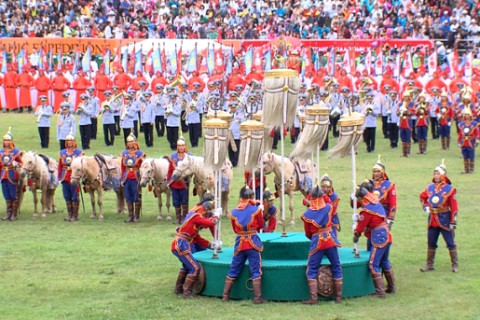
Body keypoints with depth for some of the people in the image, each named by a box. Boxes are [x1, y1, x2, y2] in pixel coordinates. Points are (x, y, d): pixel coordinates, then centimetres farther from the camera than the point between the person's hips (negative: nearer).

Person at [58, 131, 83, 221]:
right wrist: (59, 176, 5)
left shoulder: (79, 152, -1)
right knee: (67, 197, 9)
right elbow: (60, 165, 11)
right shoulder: (62, 153, 9)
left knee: (74, 197, -1)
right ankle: (69, 214, 18)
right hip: (65, 178, 4)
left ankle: (75, 215, 7)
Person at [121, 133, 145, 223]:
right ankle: (130, 216, 12)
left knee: (137, 197, 0)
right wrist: (122, 178, 10)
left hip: (136, 178, -4)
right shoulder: (124, 153, 11)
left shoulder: (140, 153, -1)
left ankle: (137, 216, 6)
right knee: (128, 198, 6)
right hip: (127, 179, 4)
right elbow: (123, 166, 15)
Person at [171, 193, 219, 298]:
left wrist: (210, 245, 18)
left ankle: (178, 289, 40)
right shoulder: (196, 216, -8)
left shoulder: (194, 217, 21)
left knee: (187, 265, 30)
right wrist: (215, 218, 4)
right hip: (181, 245, -10)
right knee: (195, 268, -10)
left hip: (178, 245, 10)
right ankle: (187, 293, -8)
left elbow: (197, 238, 24)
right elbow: (210, 223, -18)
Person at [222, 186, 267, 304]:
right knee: (256, 271, 0)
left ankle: (225, 296, 15)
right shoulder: (255, 210, -4)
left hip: (239, 244, 3)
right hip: (253, 243, -3)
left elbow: (235, 229, 13)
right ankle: (257, 298, -3)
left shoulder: (233, 212, 4)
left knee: (233, 271, 12)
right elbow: (261, 225, 7)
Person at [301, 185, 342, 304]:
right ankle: (338, 297, 14)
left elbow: (308, 234, 5)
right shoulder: (329, 207, -2)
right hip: (331, 240, 2)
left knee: (311, 271, 5)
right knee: (336, 269, 13)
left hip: (316, 243, -2)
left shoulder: (307, 214, -5)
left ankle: (313, 298, -6)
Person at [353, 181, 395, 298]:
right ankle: (391, 287, 32)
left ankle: (380, 292, -9)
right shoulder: (376, 202, 5)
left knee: (374, 265, -6)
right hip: (387, 236, 9)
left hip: (379, 239, -9)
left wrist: (356, 236, 7)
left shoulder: (366, 210, -16)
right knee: (384, 262, 23)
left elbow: (361, 226, -8)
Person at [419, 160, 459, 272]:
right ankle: (429, 264, 19)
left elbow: (454, 207, -10)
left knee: (450, 242, 1)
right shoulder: (430, 187, 5)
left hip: (444, 219, -5)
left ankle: (455, 264, 10)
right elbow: (422, 197, 25)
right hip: (432, 219, 5)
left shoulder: (449, 189, -9)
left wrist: (453, 222, -13)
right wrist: (425, 207, 9)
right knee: (431, 243, 11)